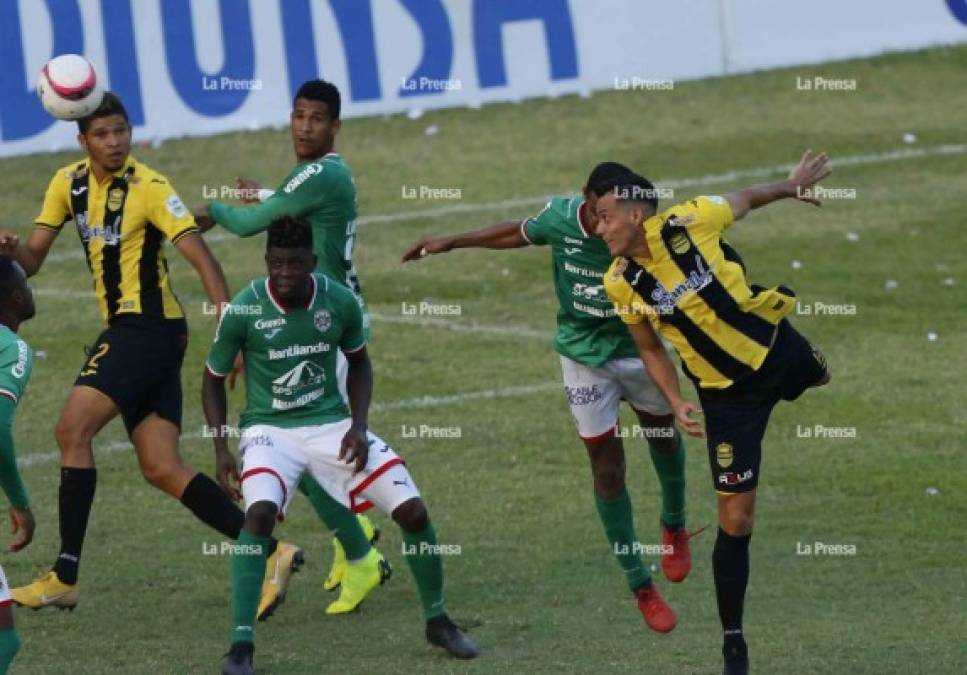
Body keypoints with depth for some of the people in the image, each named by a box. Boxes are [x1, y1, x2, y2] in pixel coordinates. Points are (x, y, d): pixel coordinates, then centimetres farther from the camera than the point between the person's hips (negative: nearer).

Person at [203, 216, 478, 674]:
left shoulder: (339, 302, -9)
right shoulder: (243, 311, -15)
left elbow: (359, 363, 11)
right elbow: (213, 379, 1)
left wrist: (359, 425, -3)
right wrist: (221, 449, -8)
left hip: (332, 425, 3)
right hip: (270, 430, -3)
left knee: (413, 511, -7)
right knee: (259, 513, -32)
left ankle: (438, 621, 18)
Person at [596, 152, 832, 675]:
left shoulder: (690, 222, -21)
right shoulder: (621, 284, -16)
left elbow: (744, 199, -1)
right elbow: (648, 348, 0)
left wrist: (790, 187, 13)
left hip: (777, 346, 1)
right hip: (727, 392, -1)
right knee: (735, 519, -2)